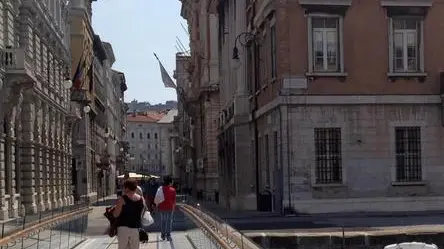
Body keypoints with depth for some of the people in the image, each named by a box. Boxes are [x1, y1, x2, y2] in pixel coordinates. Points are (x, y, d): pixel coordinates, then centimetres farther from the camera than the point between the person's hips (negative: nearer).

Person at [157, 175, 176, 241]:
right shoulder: (172, 190, -8)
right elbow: (174, 200, -4)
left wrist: (158, 207, 8)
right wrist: (174, 207, 8)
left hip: (162, 208, 2)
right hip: (170, 208, -2)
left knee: (162, 221, 12)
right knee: (169, 221, 5)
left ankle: (163, 235, 15)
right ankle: (168, 235, 3)